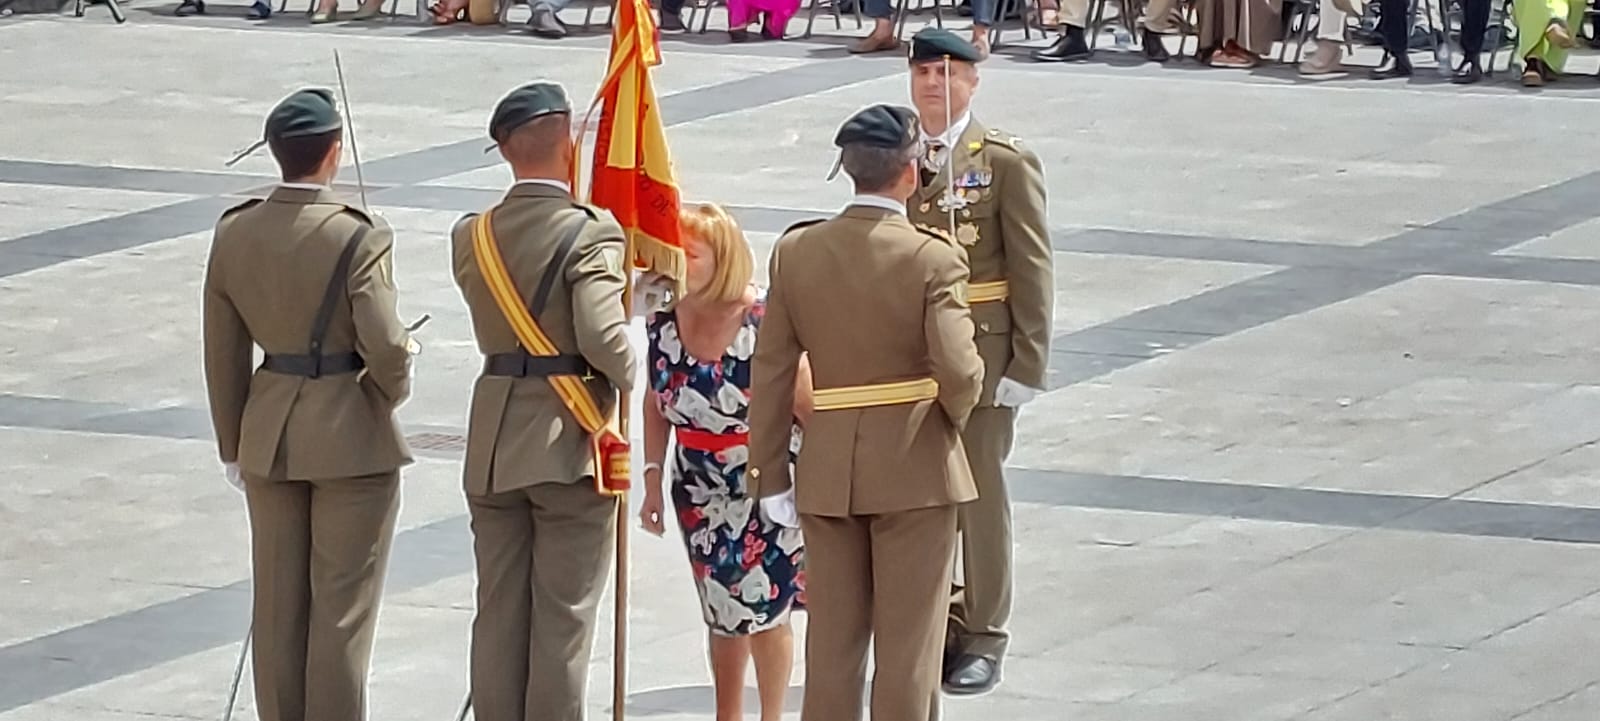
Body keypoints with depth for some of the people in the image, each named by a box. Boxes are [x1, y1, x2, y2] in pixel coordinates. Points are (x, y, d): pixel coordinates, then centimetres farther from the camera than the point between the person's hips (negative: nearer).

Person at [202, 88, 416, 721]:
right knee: (342, 608, 4)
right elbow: (385, 347, -21)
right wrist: (392, 391, 2)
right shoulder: (359, 239, -18)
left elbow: (223, 352, 4)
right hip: (351, 437, -5)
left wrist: (234, 446, 14)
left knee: (278, 603, 13)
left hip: (270, 436, 5)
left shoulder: (234, 233, -2)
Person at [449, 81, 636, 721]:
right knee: (563, 618, 2)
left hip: (493, 446, 5)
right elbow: (604, 339, -24)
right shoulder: (589, 234, -15)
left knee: (498, 613, 12)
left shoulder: (471, 236, 3)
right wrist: (627, 378, -5)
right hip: (569, 445, -5)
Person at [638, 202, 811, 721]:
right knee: (723, 611, 14)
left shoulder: (764, 323, -22)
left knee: (765, 606, 2)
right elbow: (656, 406, 8)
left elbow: (808, 407, -15)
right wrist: (653, 479, 5)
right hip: (702, 492, 5)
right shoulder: (663, 323, -6)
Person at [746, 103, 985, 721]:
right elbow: (958, 371, -20)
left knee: (832, 641, 13)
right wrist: (956, 413, 3)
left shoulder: (795, 251, -2)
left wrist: (770, 472, 7)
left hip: (827, 471, 4)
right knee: (908, 645, 5)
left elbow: (771, 373, 0)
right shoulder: (933, 258, -15)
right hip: (914, 467, -4)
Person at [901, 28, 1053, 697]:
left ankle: (983, 636, 13)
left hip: (981, 350, -4)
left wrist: (1028, 362, -10)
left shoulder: (1006, 161, -5)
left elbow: (1032, 268, -6)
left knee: (978, 489, 3)